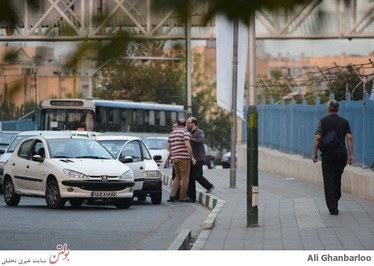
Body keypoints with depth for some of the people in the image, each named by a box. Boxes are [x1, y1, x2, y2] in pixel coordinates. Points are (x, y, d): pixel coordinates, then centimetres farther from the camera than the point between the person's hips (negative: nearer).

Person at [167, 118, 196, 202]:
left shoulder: (172, 133, 15)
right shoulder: (185, 132, -8)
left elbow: (168, 147, 18)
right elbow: (187, 145, -18)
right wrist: (192, 157, -15)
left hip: (175, 158, 7)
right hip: (183, 157, -7)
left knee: (177, 177, 15)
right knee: (185, 177, 0)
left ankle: (172, 195, 4)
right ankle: (183, 197, 0)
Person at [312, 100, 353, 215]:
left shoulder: (323, 121, -2)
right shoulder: (344, 121, 6)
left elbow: (317, 138, -10)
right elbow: (349, 138, -2)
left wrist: (314, 154, -5)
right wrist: (351, 154, -1)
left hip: (327, 154, -3)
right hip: (341, 154, 3)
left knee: (329, 181, -1)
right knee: (337, 179, 16)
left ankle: (332, 208, -8)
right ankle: (334, 204, 23)